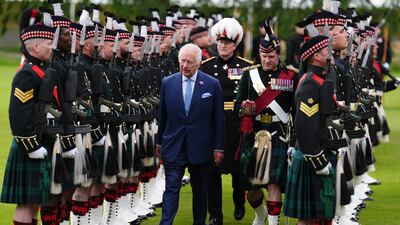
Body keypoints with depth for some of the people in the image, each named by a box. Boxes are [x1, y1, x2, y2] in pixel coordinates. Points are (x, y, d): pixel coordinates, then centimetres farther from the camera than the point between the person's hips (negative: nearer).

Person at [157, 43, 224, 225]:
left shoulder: (212, 84, -3)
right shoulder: (168, 83, 2)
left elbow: (218, 119, 0)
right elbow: (162, 116, 11)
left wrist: (218, 147, -1)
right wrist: (159, 142, 14)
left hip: (200, 147, 0)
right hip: (174, 147, 0)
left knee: (200, 190, 11)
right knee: (171, 188, -6)